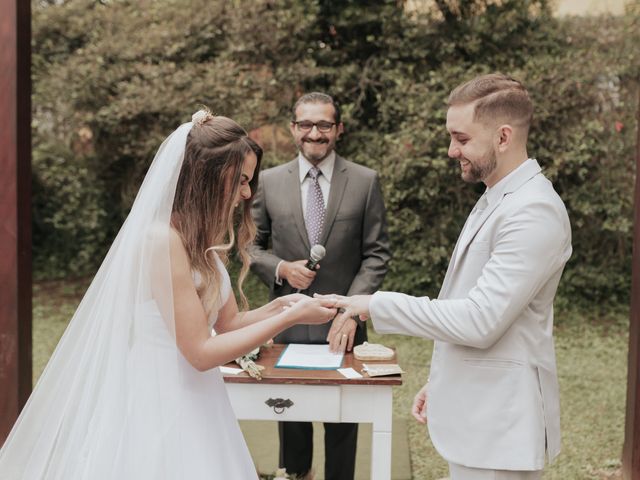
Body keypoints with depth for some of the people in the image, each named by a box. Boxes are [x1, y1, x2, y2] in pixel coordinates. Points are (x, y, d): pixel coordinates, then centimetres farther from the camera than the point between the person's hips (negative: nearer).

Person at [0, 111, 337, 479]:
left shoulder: (201, 240, 8)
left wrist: (279, 306, -4)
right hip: (161, 403, -9)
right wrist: (291, 318, -18)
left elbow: (227, 322, 13)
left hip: (192, 400, 9)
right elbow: (200, 352, -21)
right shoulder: (163, 238, -20)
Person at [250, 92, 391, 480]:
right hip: (288, 325, 2)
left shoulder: (365, 182, -3)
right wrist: (280, 269, -12)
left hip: (343, 326, -1)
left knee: (343, 419, 10)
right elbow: (252, 245, 9)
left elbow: (377, 255, -4)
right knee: (291, 416, 16)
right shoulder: (270, 181, 2)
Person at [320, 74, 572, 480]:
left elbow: (480, 321, -25)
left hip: (496, 427, -9)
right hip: (474, 415, 9)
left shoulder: (533, 211, -20)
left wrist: (378, 305, -18)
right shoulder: (497, 201, 12)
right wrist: (441, 383, 20)